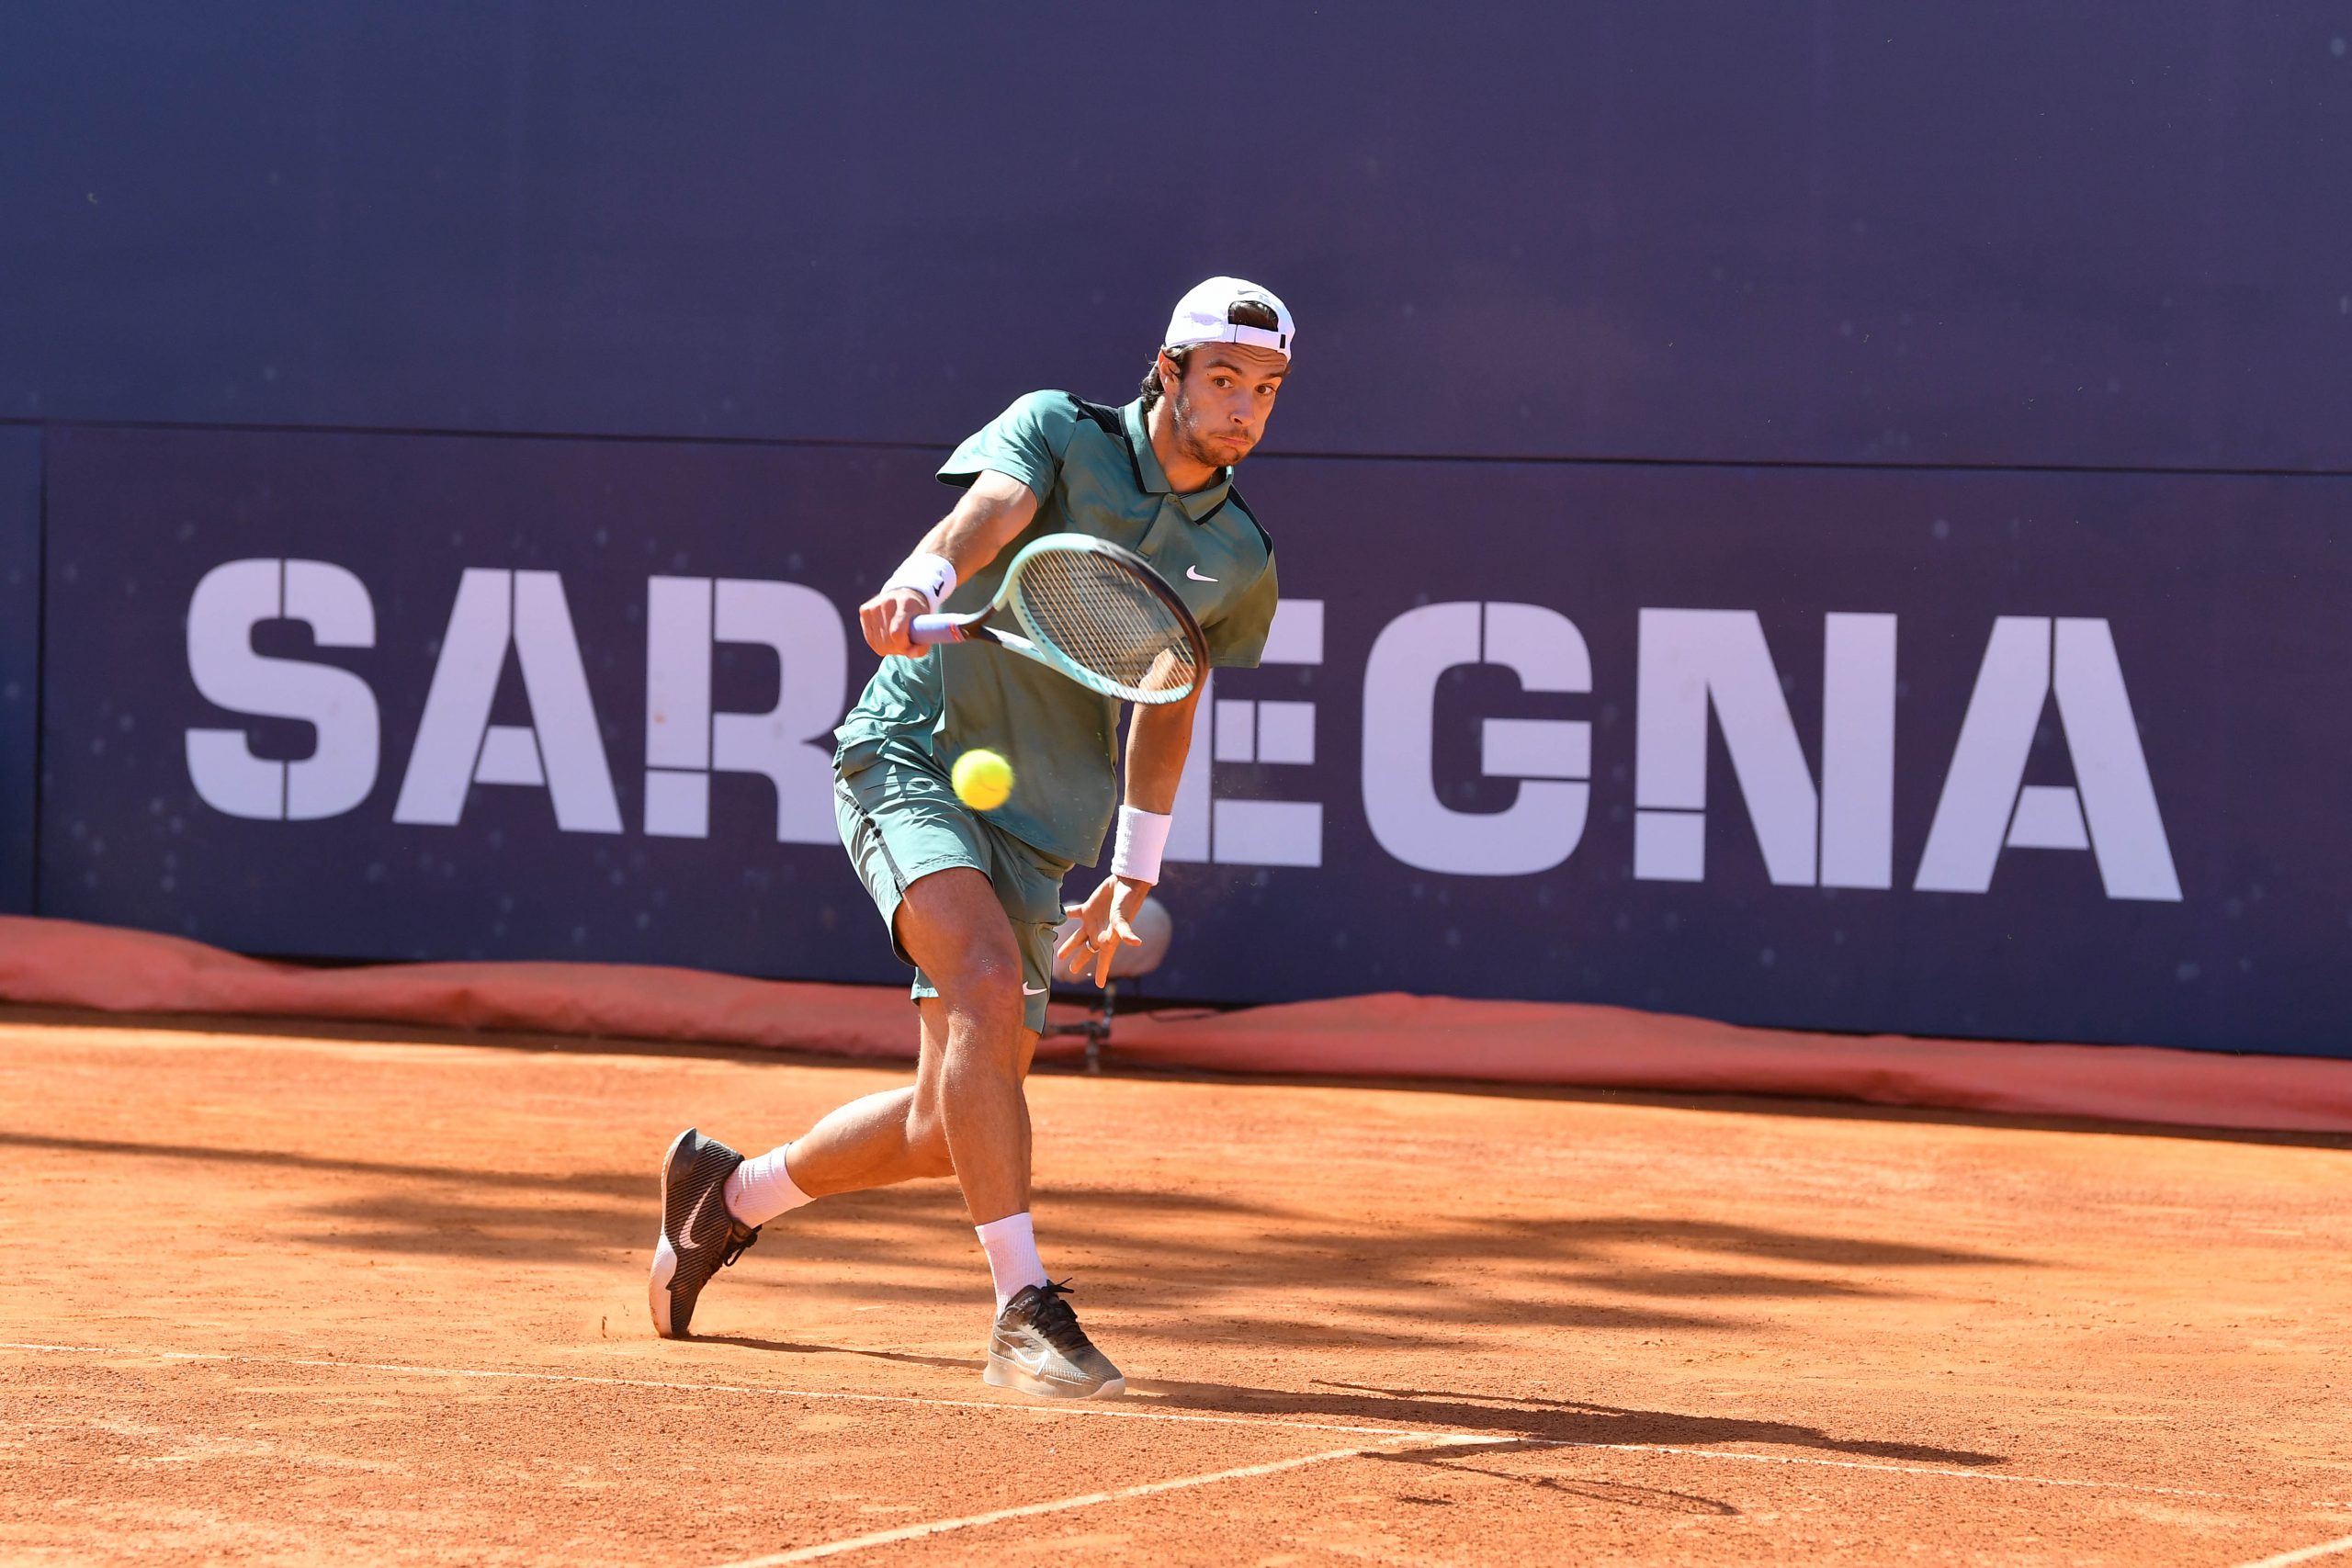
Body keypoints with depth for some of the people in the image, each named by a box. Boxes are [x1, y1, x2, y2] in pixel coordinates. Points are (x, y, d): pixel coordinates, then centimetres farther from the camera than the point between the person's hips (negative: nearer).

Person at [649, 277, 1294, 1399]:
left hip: (1034, 826, 6)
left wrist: (1132, 875, 16)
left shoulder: (1239, 559, 7)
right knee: (990, 982, -32)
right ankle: (1024, 1309, -31)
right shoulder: (1058, 432, -5)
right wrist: (921, 579, -47)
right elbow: (988, 512, -26)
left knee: (953, 1126, 5)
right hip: (913, 756, -6)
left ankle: (729, 1192, 31)